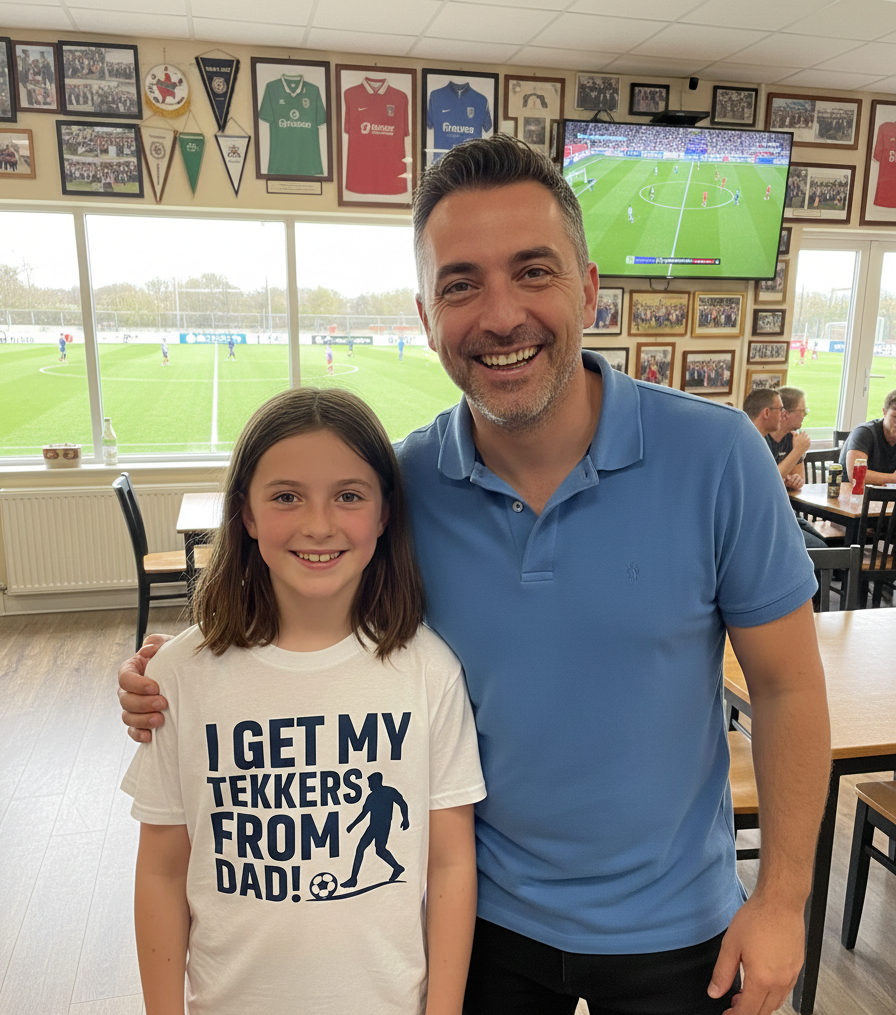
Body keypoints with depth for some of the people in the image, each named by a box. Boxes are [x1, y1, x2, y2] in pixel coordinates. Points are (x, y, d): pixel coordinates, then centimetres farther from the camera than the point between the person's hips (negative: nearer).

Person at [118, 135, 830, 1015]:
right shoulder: (399, 483, -15)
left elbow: (787, 685, -10)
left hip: (671, 920, 0)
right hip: (484, 910, 1)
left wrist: (783, 895, -7)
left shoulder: (717, 456, -20)